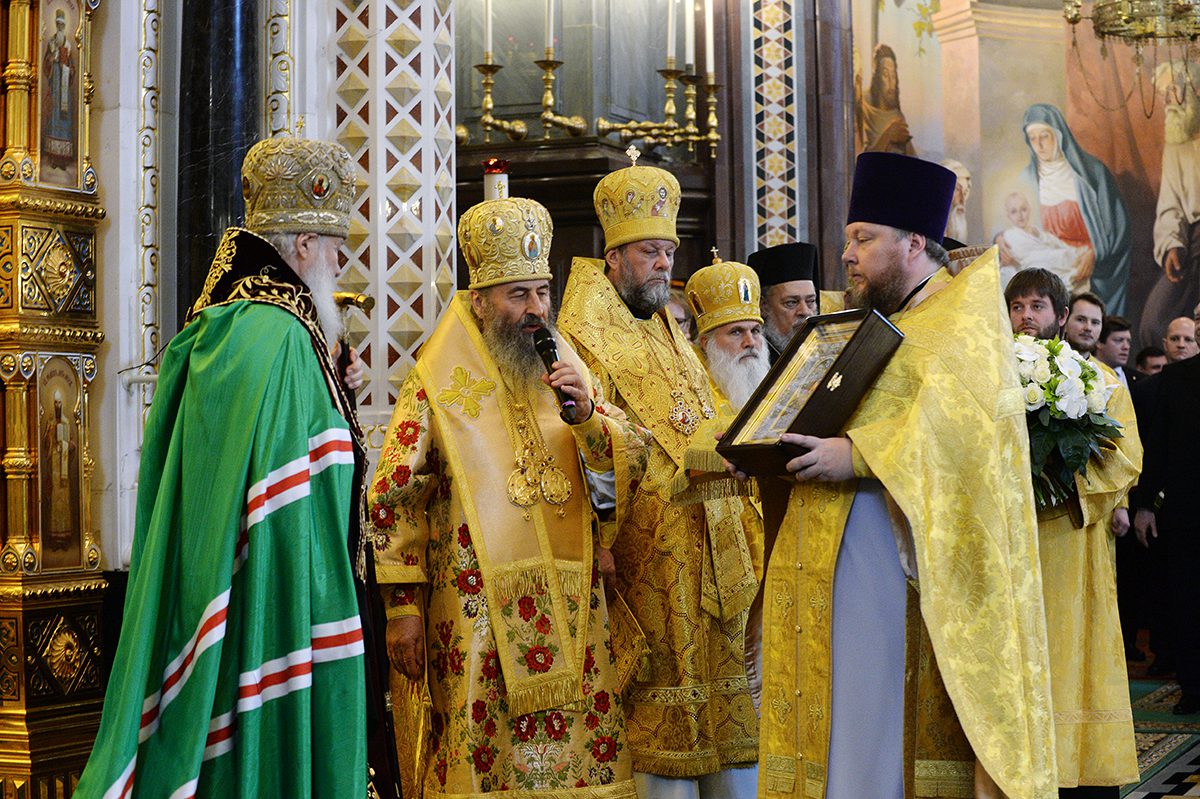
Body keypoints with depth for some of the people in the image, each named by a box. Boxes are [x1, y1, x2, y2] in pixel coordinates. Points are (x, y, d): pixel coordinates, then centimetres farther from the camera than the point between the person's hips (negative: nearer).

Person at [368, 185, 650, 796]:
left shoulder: (568, 371, 12)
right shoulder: (438, 384, -1)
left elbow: (628, 466, 7)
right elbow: (395, 501, -3)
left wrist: (587, 415, -11)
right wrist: (403, 606, -8)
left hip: (569, 615, 4)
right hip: (476, 617, -4)